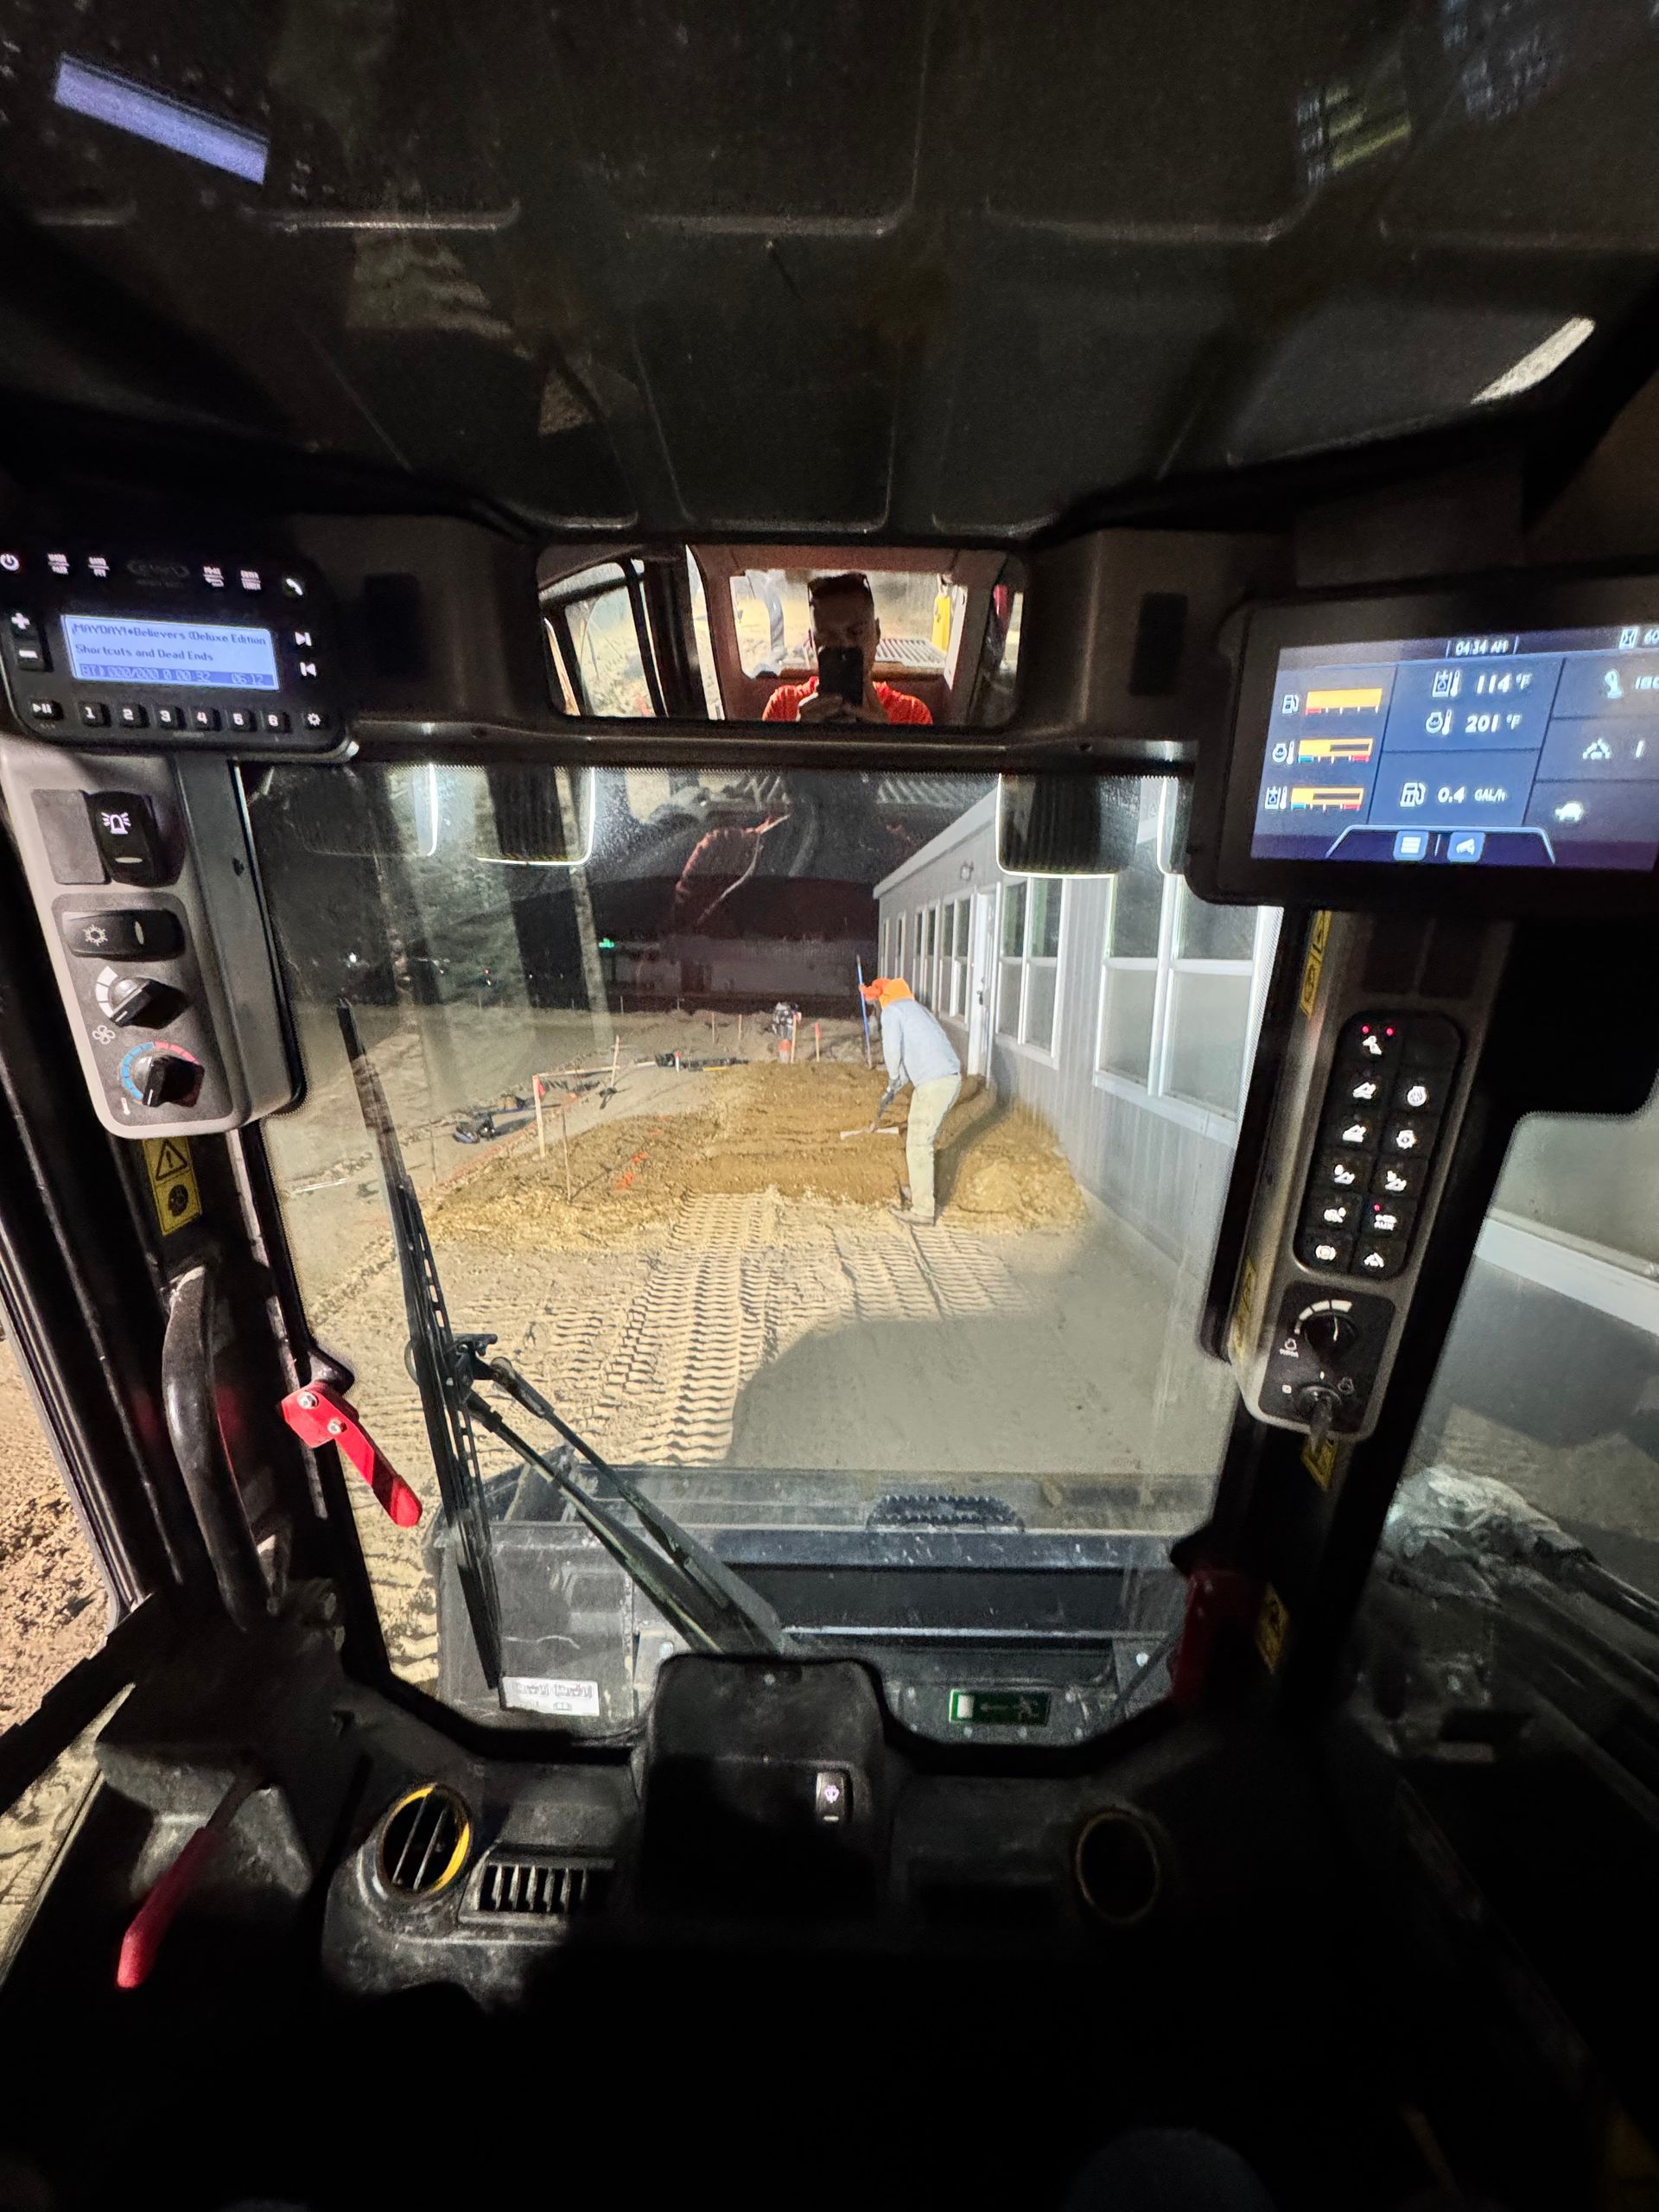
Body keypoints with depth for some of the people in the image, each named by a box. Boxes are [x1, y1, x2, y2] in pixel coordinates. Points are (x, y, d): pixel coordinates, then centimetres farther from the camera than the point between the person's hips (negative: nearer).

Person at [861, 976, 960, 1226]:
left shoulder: (892, 1011, 0)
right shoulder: (916, 1008, 27)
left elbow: (892, 1049, -14)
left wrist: (893, 1079, 5)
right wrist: (891, 1091, 33)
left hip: (933, 1083, -9)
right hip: (953, 1078, 9)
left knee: (918, 1145, 0)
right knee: (920, 1139, 23)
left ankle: (923, 1212, 5)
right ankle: (921, 1192, 35)